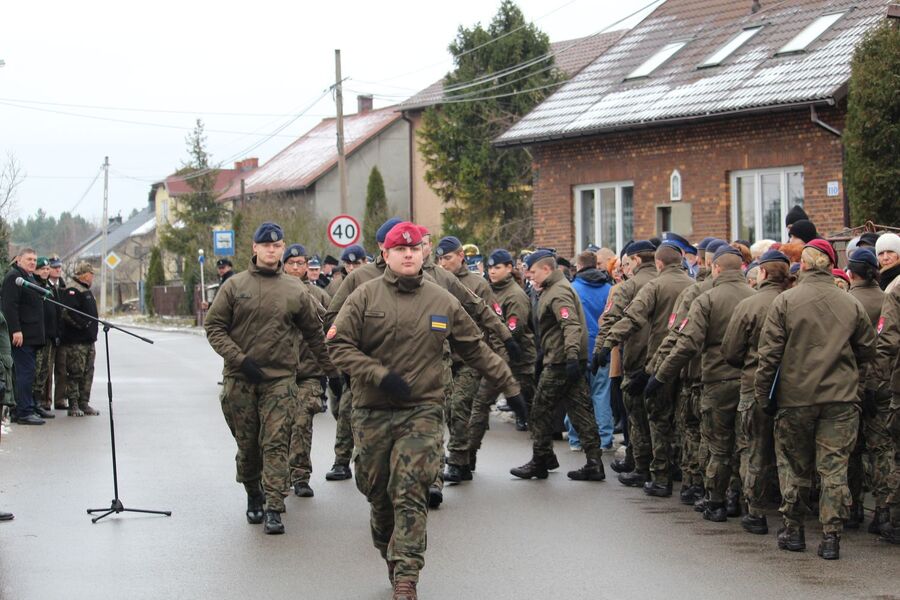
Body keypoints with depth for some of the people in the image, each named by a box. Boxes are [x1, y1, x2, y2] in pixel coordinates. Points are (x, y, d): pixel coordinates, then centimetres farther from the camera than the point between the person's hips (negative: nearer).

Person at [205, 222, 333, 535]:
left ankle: (274, 509, -11)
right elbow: (214, 327, 3)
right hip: (239, 379, 1)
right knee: (247, 445, 9)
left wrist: (330, 368, 18)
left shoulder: (296, 290, 6)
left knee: (276, 444, -10)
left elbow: (314, 333, 15)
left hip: (280, 379, -1)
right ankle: (253, 497, 29)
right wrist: (240, 359, -9)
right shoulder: (235, 285, 4)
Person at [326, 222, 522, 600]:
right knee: (378, 492, 9)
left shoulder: (443, 302, 7)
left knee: (410, 495, -10)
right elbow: (338, 345, -4)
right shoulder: (365, 297, 0)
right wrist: (380, 375, -15)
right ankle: (390, 555, 32)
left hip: (422, 411, 0)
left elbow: (475, 349, 16)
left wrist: (509, 385, 17)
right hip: (372, 412, 0)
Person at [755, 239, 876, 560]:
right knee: (834, 467, 3)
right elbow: (867, 350, 8)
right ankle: (831, 536, 0)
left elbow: (769, 352, -7)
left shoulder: (785, 301, -6)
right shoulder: (852, 305, 1)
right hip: (840, 399, 1)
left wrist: (763, 393, 1)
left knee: (794, 465, 14)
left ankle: (794, 530, 20)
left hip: (795, 398, -1)